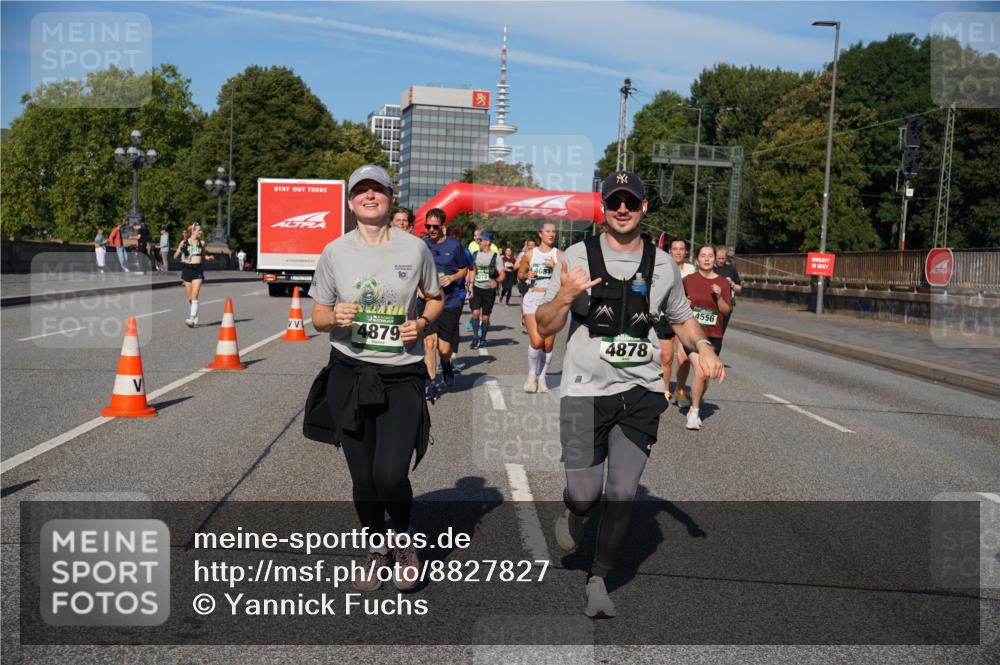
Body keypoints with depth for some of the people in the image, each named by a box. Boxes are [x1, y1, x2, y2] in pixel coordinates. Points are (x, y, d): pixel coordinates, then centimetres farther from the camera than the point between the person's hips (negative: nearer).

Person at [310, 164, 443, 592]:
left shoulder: (414, 248, -1)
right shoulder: (335, 252, 1)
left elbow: (435, 298, 13)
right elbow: (317, 317, 7)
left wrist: (422, 323, -8)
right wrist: (335, 317, -16)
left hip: (402, 375, -1)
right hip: (349, 375, 2)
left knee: (390, 475, -11)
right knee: (363, 477, 9)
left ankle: (405, 540, 21)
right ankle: (376, 548, 35)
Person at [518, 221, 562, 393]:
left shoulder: (559, 255, 5)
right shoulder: (530, 254, 7)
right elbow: (520, 274, 17)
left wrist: (556, 267, -14)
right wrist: (526, 276, -4)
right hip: (533, 299, -1)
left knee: (548, 344, 0)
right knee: (536, 341, -15)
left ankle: (542, 378, 17)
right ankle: (532, 374, 8)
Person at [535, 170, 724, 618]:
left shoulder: (662, 265, 9)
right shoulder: (579, 257, 0)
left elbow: (681, 318, 24)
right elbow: (544, 327, -1)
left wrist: (702, 345, 3)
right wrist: (566, 296, -20)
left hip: (641, 395, 2)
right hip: (585, 392, -2)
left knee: (622, 494, -2)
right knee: (585, 492, -3)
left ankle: (598, 580, 18)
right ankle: (573, 514, 35)